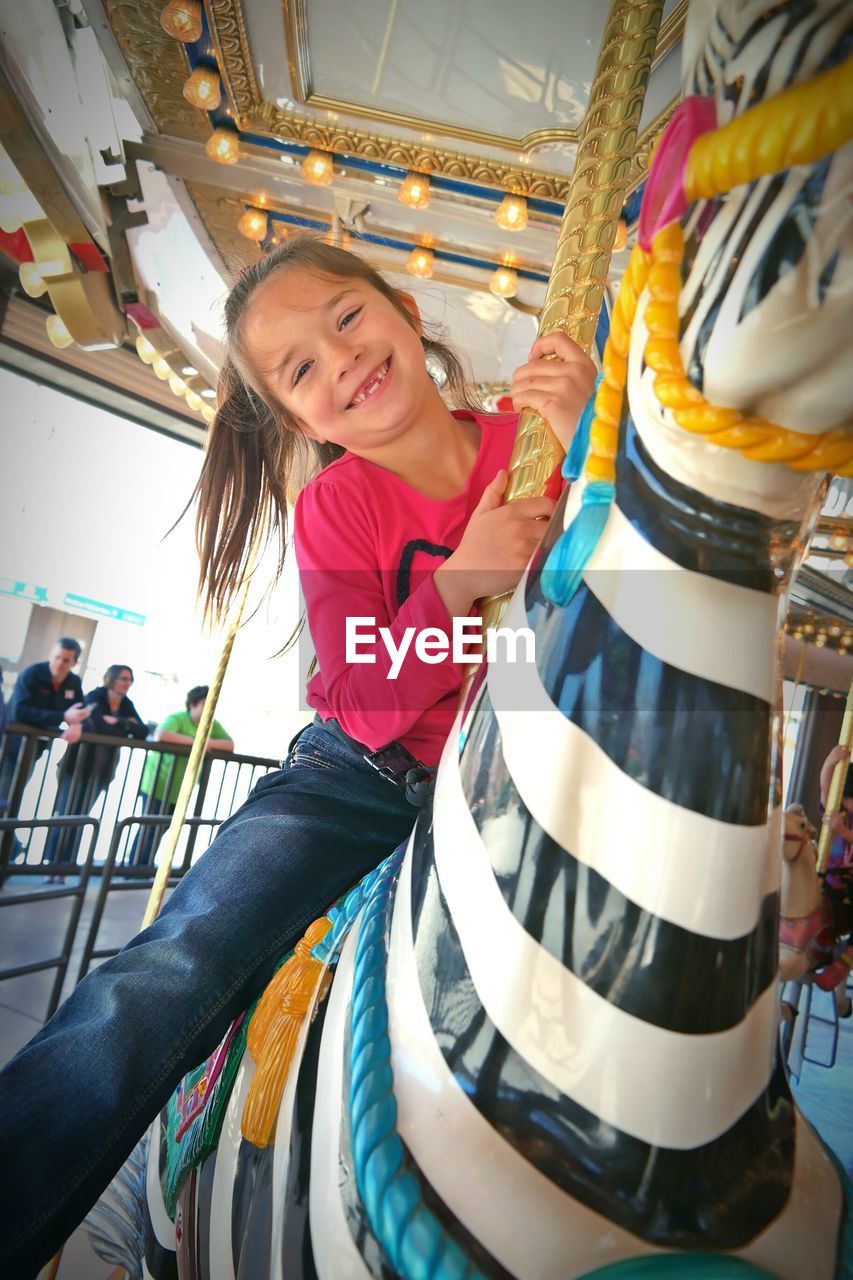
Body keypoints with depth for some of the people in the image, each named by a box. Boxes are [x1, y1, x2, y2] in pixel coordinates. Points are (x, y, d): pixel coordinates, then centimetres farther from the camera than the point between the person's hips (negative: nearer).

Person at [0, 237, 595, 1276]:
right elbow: (371, 705, -12)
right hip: (359, 776, -1)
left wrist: (587, 442, -23)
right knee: (165, 978, -17)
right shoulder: (335, 509, -6)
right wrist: (458, 581, -29)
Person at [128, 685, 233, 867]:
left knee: (163, 828, 15)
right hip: (158, 784, -6)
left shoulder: (213, 725, 0)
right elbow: (160, 735, -38)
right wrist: (195, 741, -33)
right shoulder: (177, 718, -19)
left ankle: (145, 867, 29)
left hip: (180, 789, 6)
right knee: (151, 828, -1)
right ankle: (136, 868, 14)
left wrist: (209, 742, -23)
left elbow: (230, 745, -5)